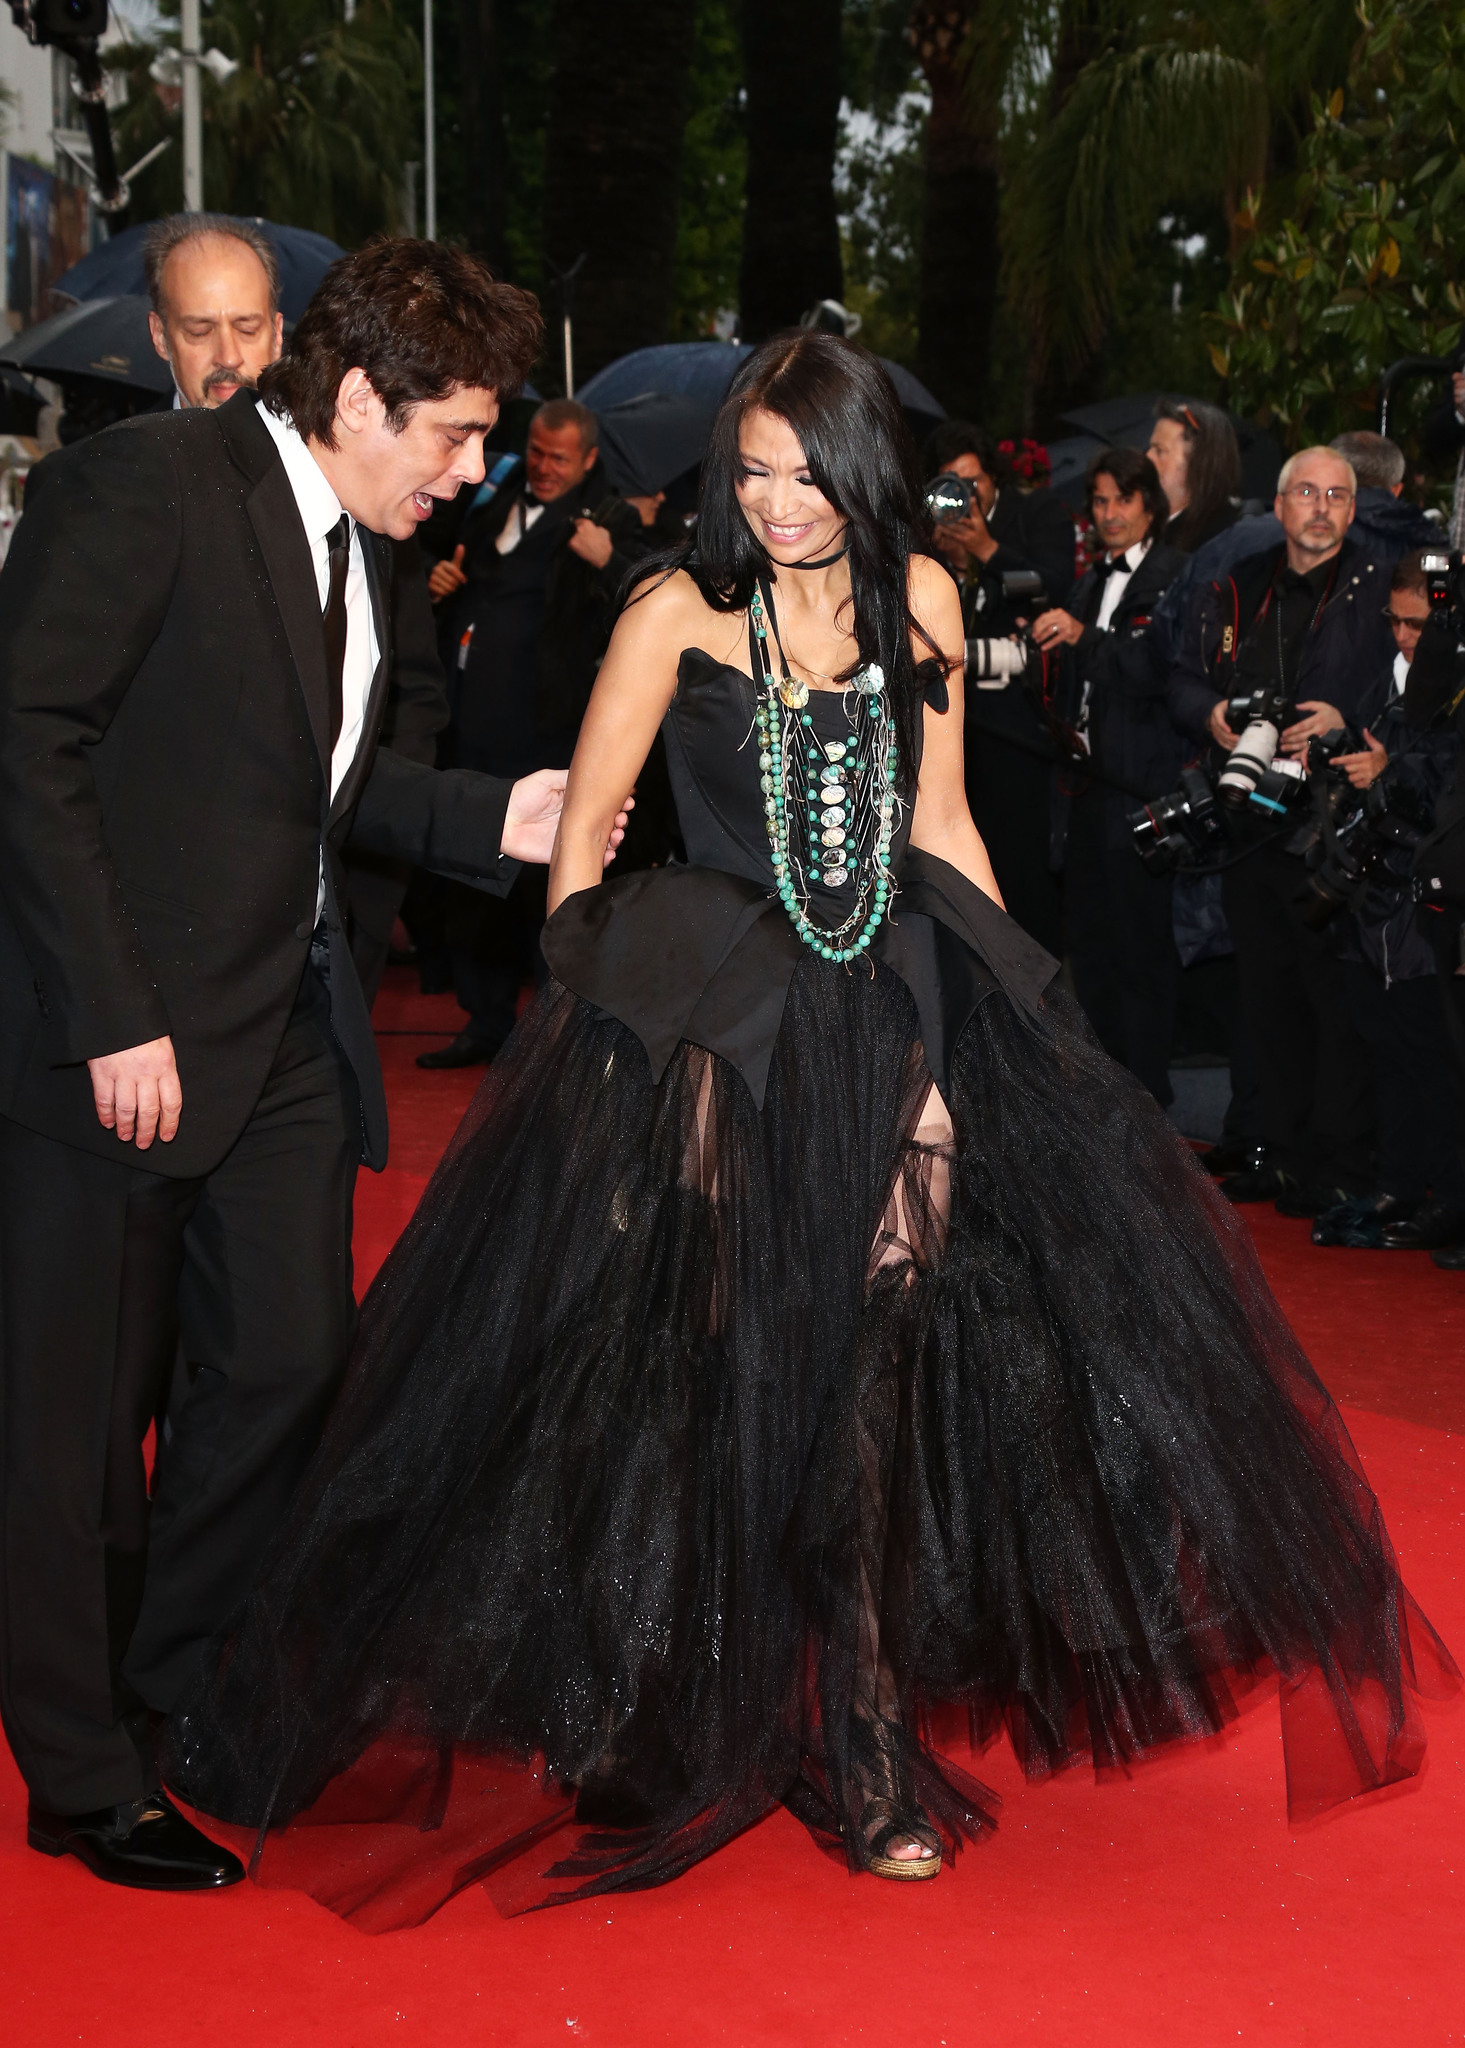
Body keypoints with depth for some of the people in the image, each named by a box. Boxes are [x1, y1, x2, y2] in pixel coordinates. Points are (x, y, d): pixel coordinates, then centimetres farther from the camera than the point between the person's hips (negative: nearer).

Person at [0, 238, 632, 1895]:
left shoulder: (356, 546, 12)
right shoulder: (147, 485, -14)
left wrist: (495, 820, 5)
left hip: (286, 1033, 8)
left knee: (288, 1362, 9)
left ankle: (155, 1698, 30)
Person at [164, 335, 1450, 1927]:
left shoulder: (918, 598, 7)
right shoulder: (679, 607, -2)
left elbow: (939, 827, 13)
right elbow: (581, 830, 1)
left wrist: (1014, 1005, 9)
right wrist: (589, 999, -5)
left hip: (889, 1017, 3)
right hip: (712, 1018, -3)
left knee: (879, 1365, 0)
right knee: (718, 1368, 1)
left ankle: (863, 1739, 12)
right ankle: (691, 1731, 18)